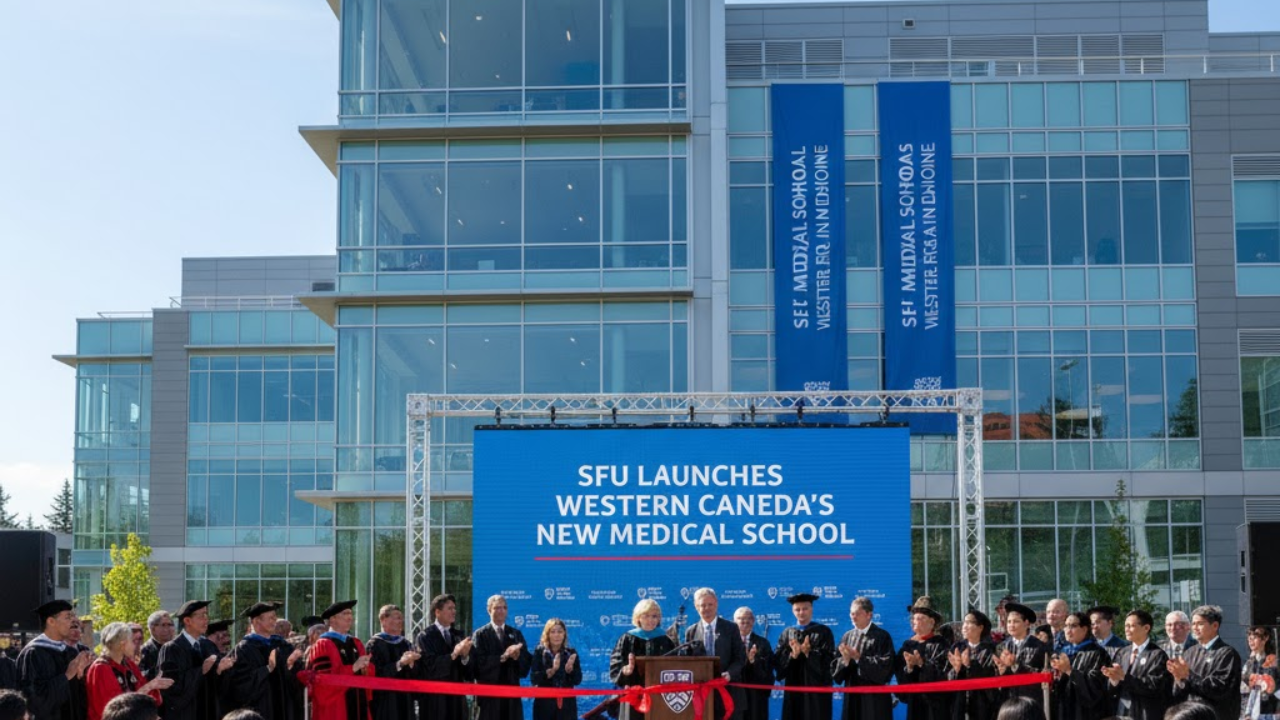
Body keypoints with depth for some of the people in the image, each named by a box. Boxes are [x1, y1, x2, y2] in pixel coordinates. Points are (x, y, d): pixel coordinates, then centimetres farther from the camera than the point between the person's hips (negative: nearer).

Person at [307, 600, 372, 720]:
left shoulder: (357, 644, 15)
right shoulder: (323, 645, -6)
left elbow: (366, 671, 19)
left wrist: (366, 669, -5)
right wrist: (353, 668, -19)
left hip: (358, 706, 7)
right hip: (333, 710, -7)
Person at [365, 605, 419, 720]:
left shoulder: (406, 644, 13)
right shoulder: (375, 645, -6)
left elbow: (416, 673, 10)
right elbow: (375, 673, -16)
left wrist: (411, 663, -12)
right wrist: (399, 664, -24)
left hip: (404, 701, 6)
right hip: (384, 702, -6)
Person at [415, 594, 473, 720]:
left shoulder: (460, 636, 12)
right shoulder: (424, 637, -3)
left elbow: (469, 671, 5)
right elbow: (431, 666, -17)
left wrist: (465, 656, -15)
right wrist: (454, 654, -24)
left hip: (456, 697, 5)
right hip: (434, 699, -5)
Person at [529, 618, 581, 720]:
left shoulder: (571, 653, 5)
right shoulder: (539, 652, 0)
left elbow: (578, 679, 1)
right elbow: (534, 678, -9)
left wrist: (569, 669, -18)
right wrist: (551, 670, -22)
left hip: (566, 705, 2)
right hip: (545, 705, -2)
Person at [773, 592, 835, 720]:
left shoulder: (823, 632, 3)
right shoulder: (787, 634, 13)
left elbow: (829, 659, -6)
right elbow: (777, 661, 3)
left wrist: (808, 653, -19)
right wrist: (793, 655, -15)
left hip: (816, 688, -3)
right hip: (793, 688, 3)